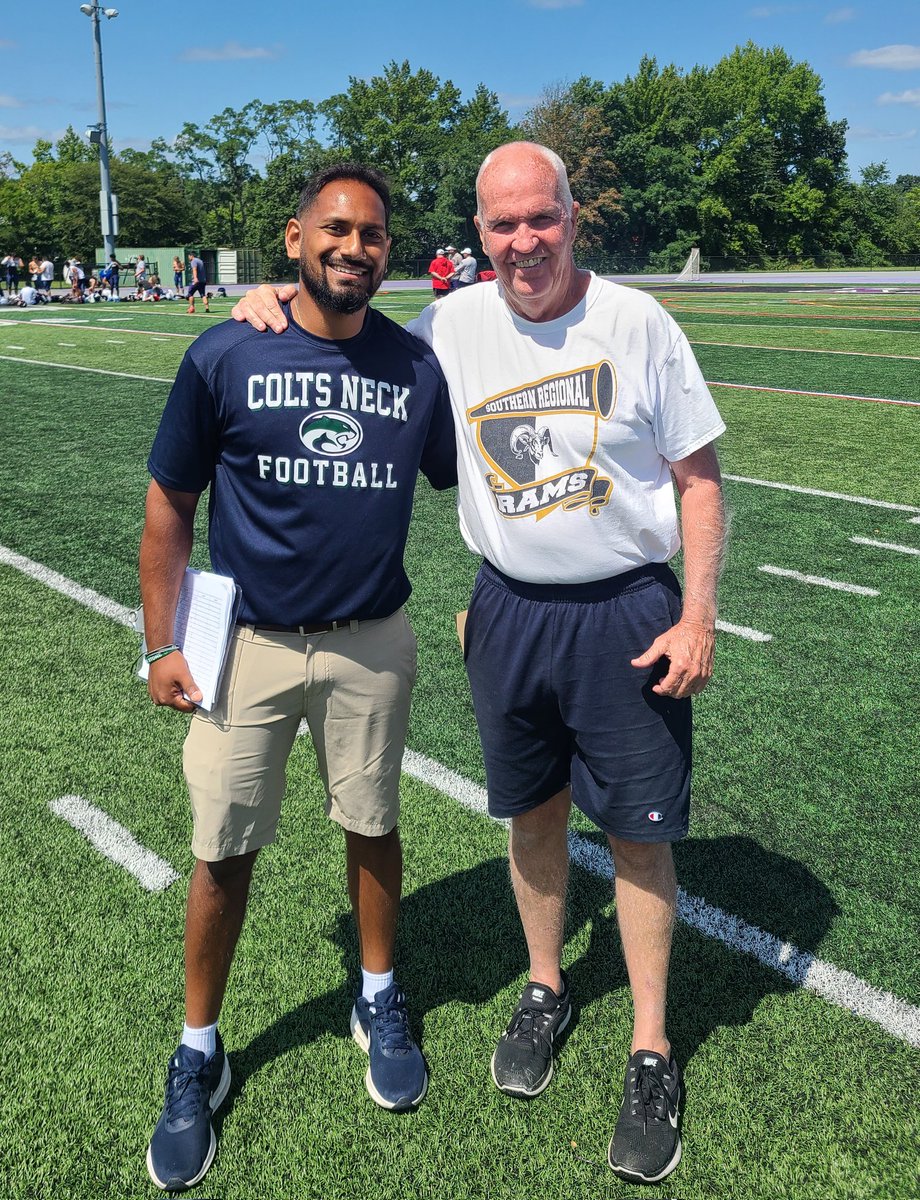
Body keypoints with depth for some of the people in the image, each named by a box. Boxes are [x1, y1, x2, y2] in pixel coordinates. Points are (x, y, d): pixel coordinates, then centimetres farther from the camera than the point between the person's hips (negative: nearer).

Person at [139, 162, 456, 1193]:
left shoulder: (417, 364, -1)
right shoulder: (223, 357, -7)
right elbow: (169, 508, -2)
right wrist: (163, 646, -4)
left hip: (372, 643, 2)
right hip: (247, 644, -1)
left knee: (372, 827, 15)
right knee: (224, 850, 7)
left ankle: (379, 1002, 40)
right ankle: (198, 1055, 29)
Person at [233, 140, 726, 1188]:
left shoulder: (637, 323, -7)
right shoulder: (451, 326, 1)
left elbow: (698, 475, -4)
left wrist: (698, 616, -10)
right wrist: (275, 305, -1)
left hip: (627, 611, -2)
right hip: (510, 610, 3)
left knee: (638, 830, 5)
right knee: (532, 815, 15)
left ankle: (651, 1050, 23)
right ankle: (545, 988, 39)